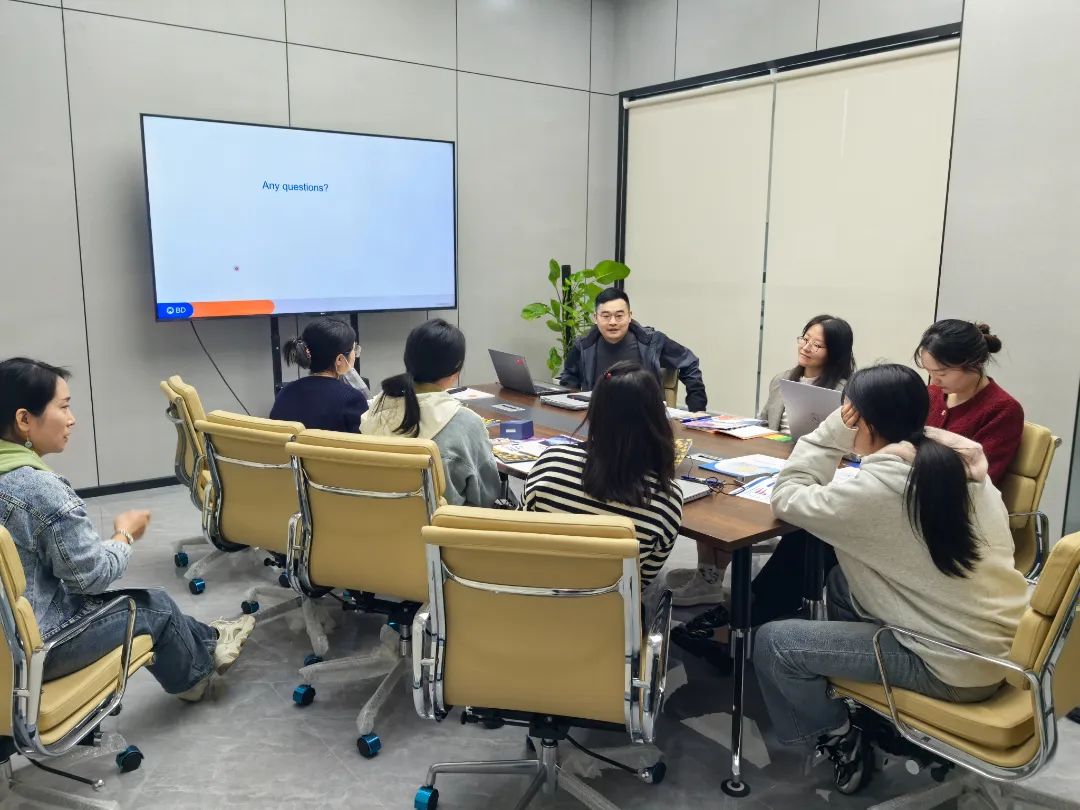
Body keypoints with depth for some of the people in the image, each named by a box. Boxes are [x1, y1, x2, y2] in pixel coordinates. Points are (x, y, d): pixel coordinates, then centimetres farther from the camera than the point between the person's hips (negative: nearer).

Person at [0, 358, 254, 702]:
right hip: (38, 645, -8)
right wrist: (125, 535, -2)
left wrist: (111, 539, 7)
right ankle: (196, 674, 41)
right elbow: (93, 575, -20)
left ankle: (205, 643, 44)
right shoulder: (40, 490, -28)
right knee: (155, 605, 14)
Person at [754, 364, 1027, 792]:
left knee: (771, 642, -3)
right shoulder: (961, 460, 0)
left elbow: (787, 499, -12)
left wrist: (833, 429, -11)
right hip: (997, 641, 9)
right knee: (844, 580, 23)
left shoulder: (876, 488, -23)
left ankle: (840, 741, 17)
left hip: (954, 665, -8)